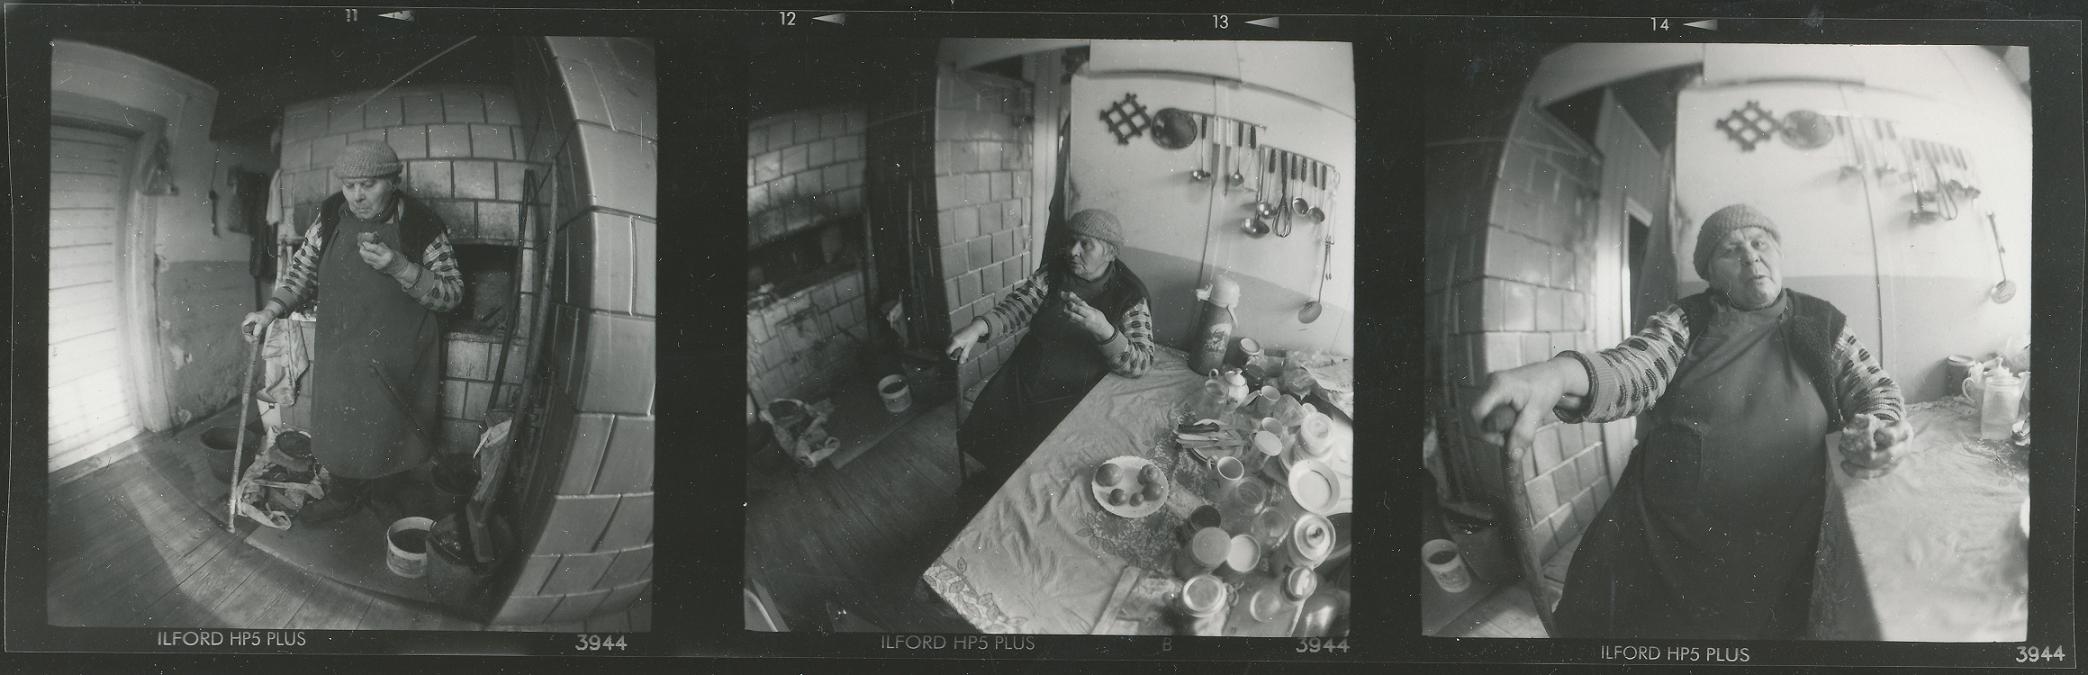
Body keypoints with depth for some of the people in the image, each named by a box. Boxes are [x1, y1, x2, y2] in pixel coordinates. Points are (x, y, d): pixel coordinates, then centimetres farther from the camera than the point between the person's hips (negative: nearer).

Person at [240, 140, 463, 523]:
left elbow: (453, 292, -11)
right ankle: (345, 494, 30)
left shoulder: (421, 225, -13)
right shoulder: (331, 217, -2)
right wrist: (272, 309, -7)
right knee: (340, 426, 12)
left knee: (388, 426, 7)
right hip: (340, 346, 3)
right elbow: (304, 271, 9)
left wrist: (400, 268, -26)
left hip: (398, 357, -3)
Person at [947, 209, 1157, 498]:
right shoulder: (1054, 271, 3)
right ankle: (996, 482, 22)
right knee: (978, 435, -7)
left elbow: (1141, 363, -16)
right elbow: (1018, 306, -4)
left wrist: (1103, 330, -35)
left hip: (1074, 396, -4)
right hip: (1024, 380, 5)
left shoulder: (1130, 295, -10)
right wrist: (980, 326, -25)